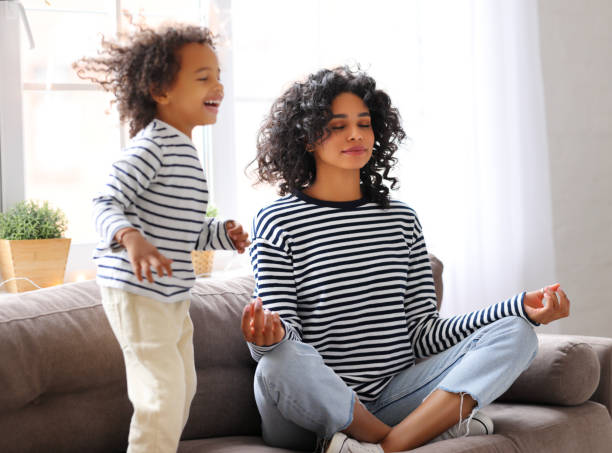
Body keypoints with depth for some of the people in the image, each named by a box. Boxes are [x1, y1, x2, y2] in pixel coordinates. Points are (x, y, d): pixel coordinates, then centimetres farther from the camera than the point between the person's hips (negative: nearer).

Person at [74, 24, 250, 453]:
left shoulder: (185, 152, 15)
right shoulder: (151, 146, -18)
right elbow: (106, 205, -23)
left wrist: (222, 234, 8)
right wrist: (132, 239, -41)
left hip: (172, 293, 10)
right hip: (137, 291, -10)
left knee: (183, 387, 19)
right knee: (163, 391, -11)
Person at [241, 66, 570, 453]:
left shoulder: (402, 219, 15)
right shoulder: (277, 222, 0)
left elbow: (424, 333, 9)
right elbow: (285, 335, -7)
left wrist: (521, 307, -2)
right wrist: (271, 334, -33)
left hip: (390, 398, 5)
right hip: (311, 408, -5)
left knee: (515, 334, -11)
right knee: (279, 360, -38)